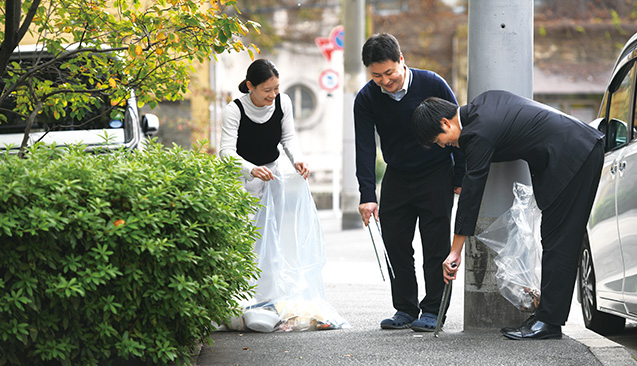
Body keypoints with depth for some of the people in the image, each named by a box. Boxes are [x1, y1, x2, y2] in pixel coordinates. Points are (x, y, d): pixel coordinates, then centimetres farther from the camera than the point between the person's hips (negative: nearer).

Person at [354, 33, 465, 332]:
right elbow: (365, 148, -16)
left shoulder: (432, 85, -18)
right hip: (397, 178, 3)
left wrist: (460, 177, -6)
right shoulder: (366, 99, -12)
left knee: (435, 245, -4)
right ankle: (405, 309, 13)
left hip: (436, 175, -3)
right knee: (395, 244, 3)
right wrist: (367, 195, -25)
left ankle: (432, 310, 3)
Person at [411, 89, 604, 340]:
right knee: (557, 242, 9)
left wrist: (455, 252, -9)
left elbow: (471, 193, -13)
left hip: (571, 157, -10)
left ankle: (549, 321, -6)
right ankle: (547, 316, 11)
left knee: (558, 242, -8)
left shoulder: (477, 134, -15)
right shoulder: (483, 101, 12)